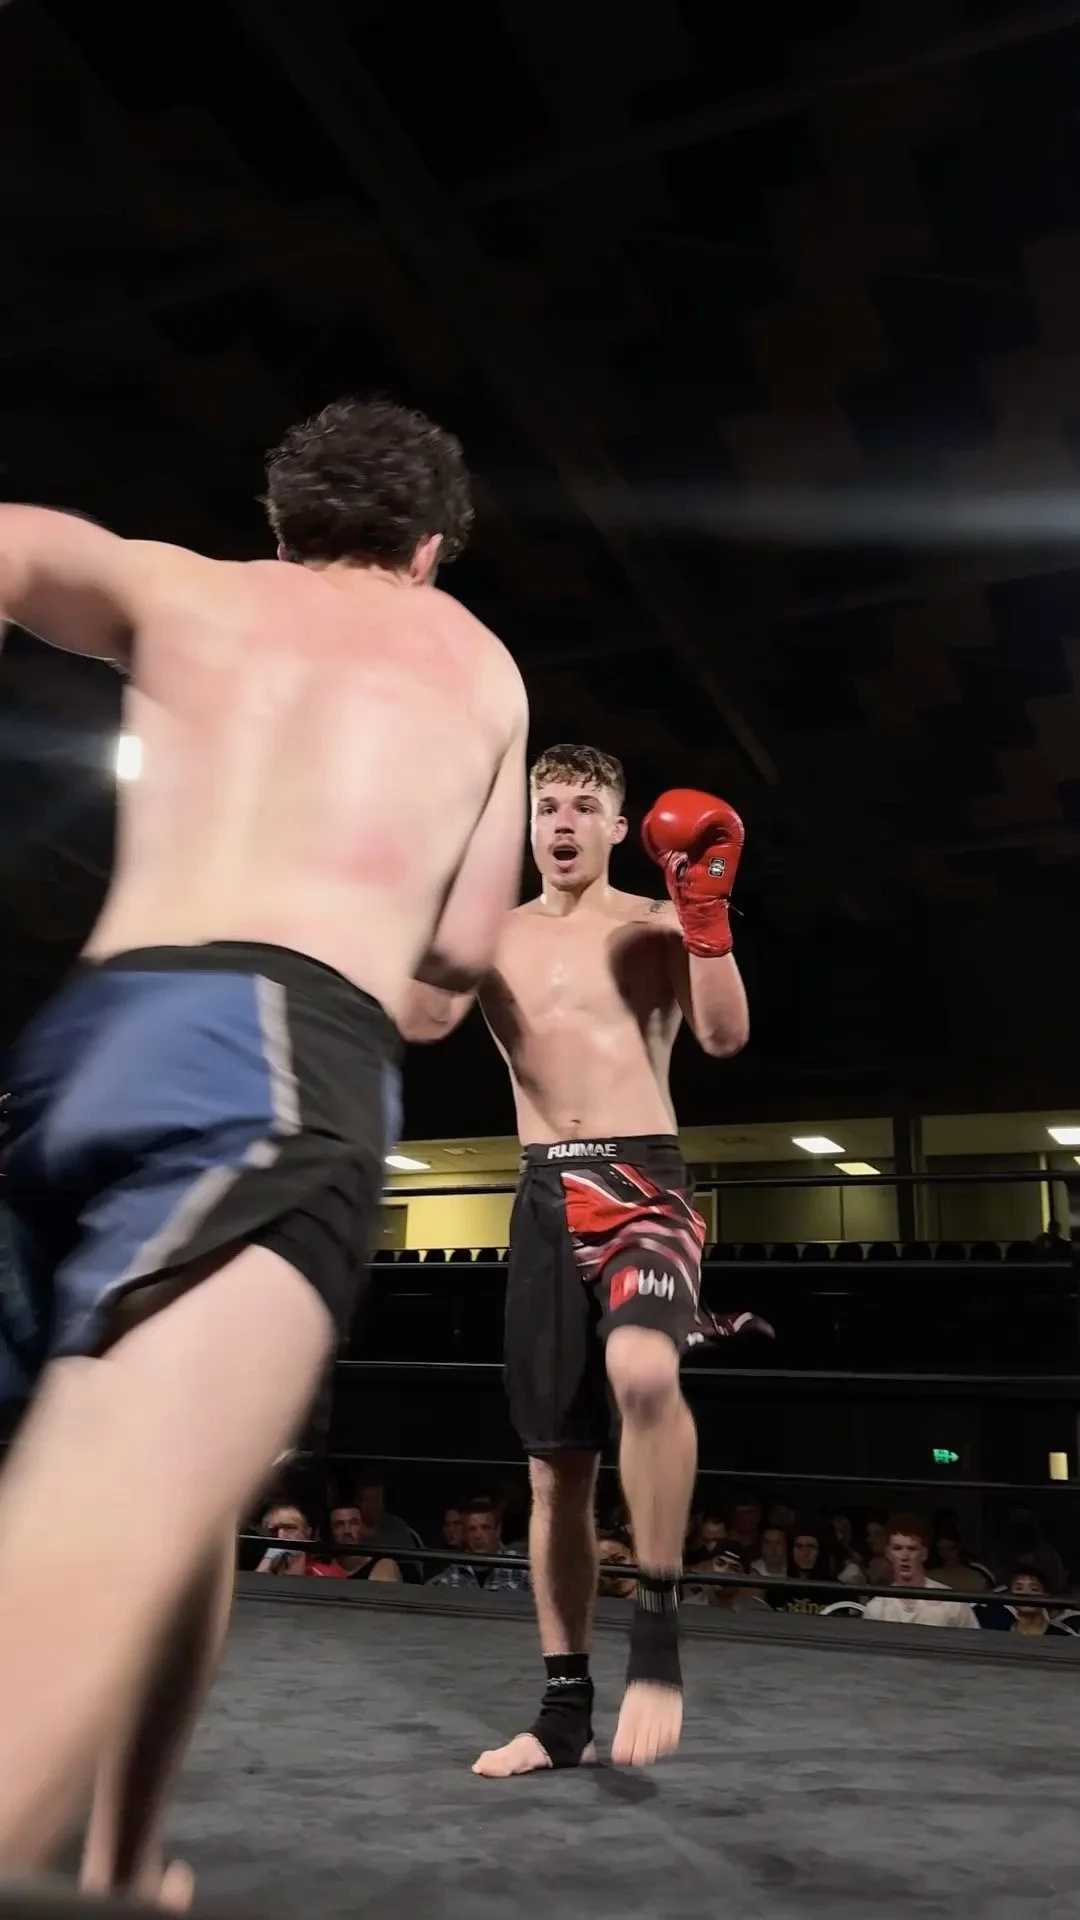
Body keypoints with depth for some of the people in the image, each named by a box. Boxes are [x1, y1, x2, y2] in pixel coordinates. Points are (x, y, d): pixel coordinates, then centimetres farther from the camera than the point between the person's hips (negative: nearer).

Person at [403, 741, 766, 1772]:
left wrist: (707, 913, -20)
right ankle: (566, 1708, 22)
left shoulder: (656, 926, 3)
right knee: (555, 1461, 8)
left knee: (641, 1369, -35)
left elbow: (725, 1036, -10)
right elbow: (421, 1023, -4)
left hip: (643, 1184, -4)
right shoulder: (493, 931, 12)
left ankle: (658, 1622, -14)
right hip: (545, 1198, 4)